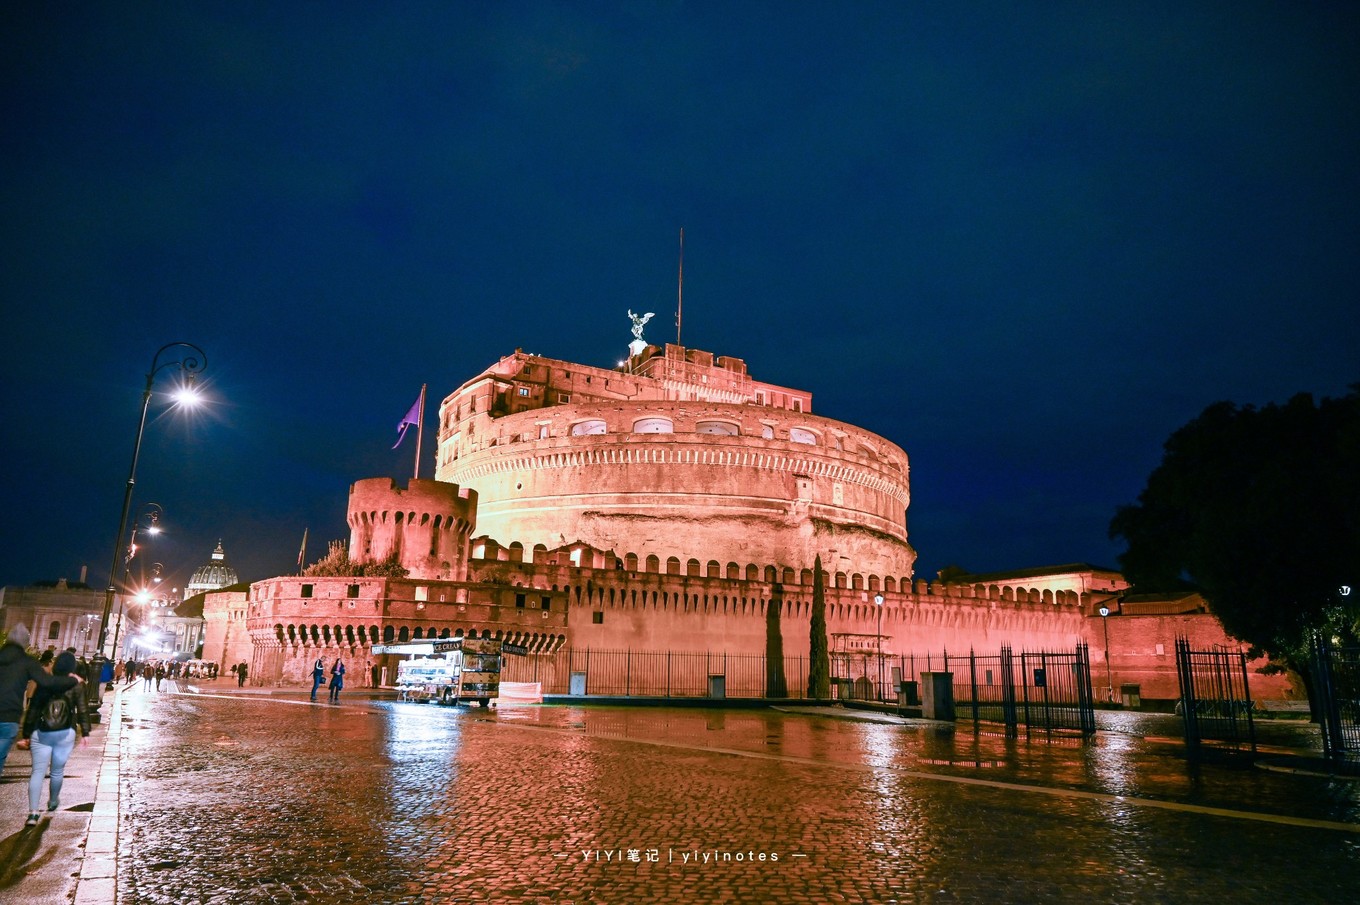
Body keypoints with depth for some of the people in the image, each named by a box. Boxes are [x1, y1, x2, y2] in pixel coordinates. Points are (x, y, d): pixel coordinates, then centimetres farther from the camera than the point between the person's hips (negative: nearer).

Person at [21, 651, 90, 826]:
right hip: (65, 734, 0)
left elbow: (32, 711, 1)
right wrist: (85, 732, 1)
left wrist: (27, 733, 8)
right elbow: (82, 711, -5)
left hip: (41, 733, 0)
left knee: (38, 771, -2)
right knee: (58, 770, 16)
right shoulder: (76, 687, -3)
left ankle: (33, 812, -13)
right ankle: (53, 802, 34)